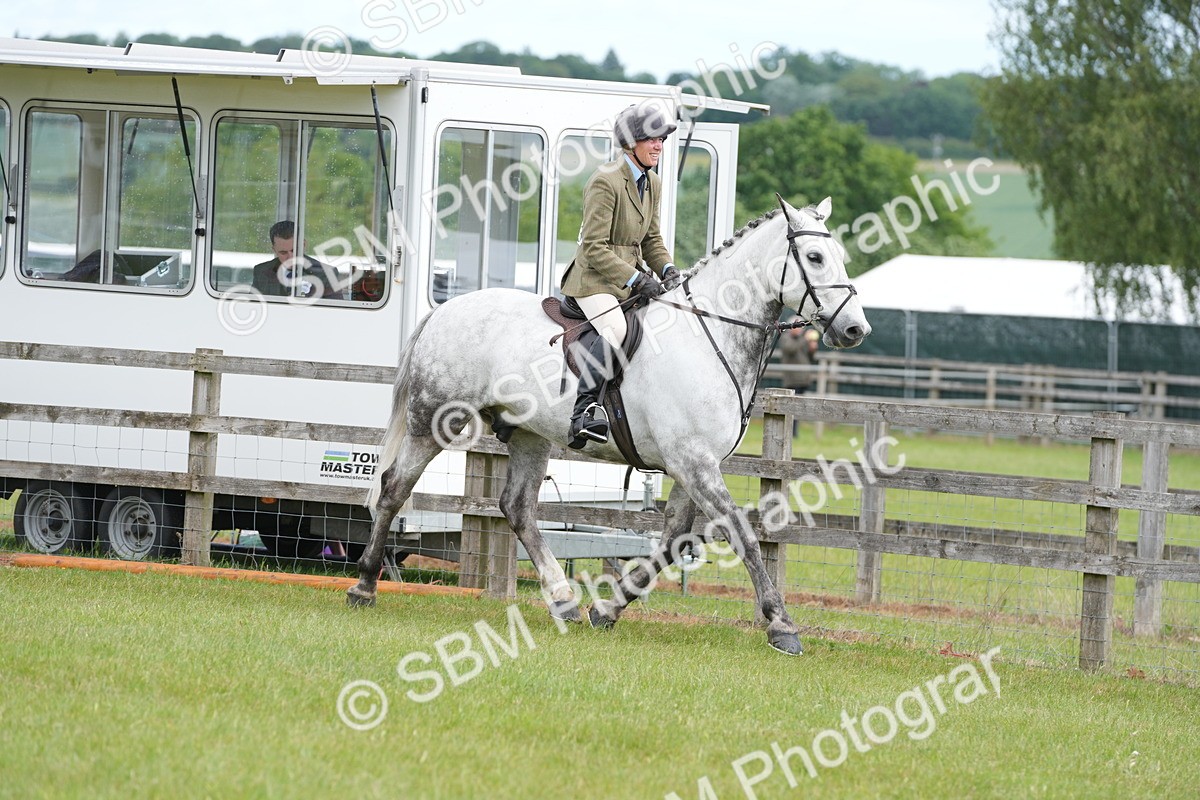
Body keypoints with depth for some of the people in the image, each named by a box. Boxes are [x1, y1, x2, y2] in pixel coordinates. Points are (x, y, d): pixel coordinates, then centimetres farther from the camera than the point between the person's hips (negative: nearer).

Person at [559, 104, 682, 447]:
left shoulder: (652, 184, 12)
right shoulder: (605, 182, -15)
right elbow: (594, 248, -18)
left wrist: (667, 269, 0)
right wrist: (635, 280, -23)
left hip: (632, 274, 9)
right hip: (595, 278, -9)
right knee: (615, 330, -34)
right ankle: (584, 407, -30)